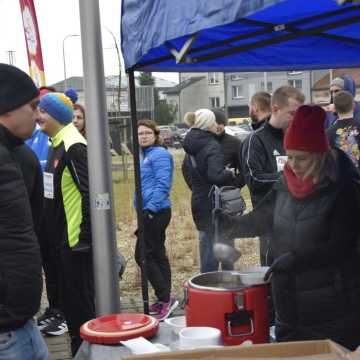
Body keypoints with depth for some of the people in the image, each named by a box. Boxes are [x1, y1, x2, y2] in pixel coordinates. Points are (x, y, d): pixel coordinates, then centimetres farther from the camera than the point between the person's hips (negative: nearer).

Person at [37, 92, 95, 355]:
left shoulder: (74, 146, -17)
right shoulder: (57, 145, 13)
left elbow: (90, 193, -21)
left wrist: (85, 237, -21)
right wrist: (52, 232, 18)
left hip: (76, 239, -9)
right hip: (61, 239, 10)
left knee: (82, 299, 0)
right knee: (68, 298, 17)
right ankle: (78, 350, 29)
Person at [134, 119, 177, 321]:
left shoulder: (159, 155, -11)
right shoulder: (146, 155, 17)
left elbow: (162, 184, -20)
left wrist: (151, 208, -22)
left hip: (156, 212, -10)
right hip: (152, 212, 10)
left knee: (143, 255, -9)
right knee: (157, 255, 13)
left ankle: (165, 298, -6)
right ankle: (164, 300, 20)